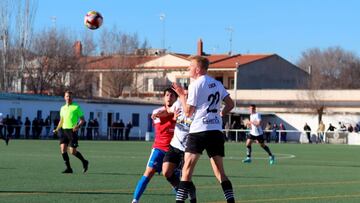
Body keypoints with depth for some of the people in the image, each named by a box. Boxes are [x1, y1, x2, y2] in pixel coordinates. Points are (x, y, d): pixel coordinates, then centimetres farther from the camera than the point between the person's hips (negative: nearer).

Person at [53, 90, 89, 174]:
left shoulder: (76, 107, -1)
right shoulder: (63, 108, 16)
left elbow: (82, 119, -2)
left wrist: (78, 126, -21)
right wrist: (57, 129, 10)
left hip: (72, 130, -5)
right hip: (64, 130, 5)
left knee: (73, 151, -9)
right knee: (63, 148, -8)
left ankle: (84, 162, 16)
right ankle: (68, 168, -1)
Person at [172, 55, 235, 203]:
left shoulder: (195, 85, -6)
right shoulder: (217, 84, 13)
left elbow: (188, 112, -4)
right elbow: (230, 104, 16)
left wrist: (181, 94, 6)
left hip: (199, 131, -6)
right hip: (216, 131, 6)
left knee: (187, 169, -6)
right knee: (220, 172, 9)